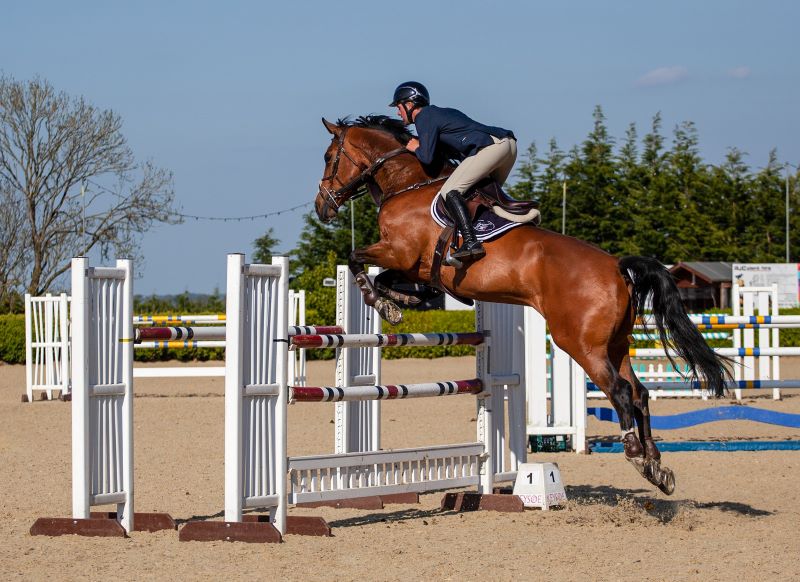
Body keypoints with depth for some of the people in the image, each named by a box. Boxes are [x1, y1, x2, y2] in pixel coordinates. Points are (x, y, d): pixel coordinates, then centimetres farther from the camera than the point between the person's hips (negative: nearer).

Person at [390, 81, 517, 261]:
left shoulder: (425, 118, 2)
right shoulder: (443, 112, 30)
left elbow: (427, 157, -7)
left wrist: (416, 148, 15)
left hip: (492, 146, -10)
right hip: (509, 144, 10)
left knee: (450, 191, -13)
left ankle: (471, 243, -26)